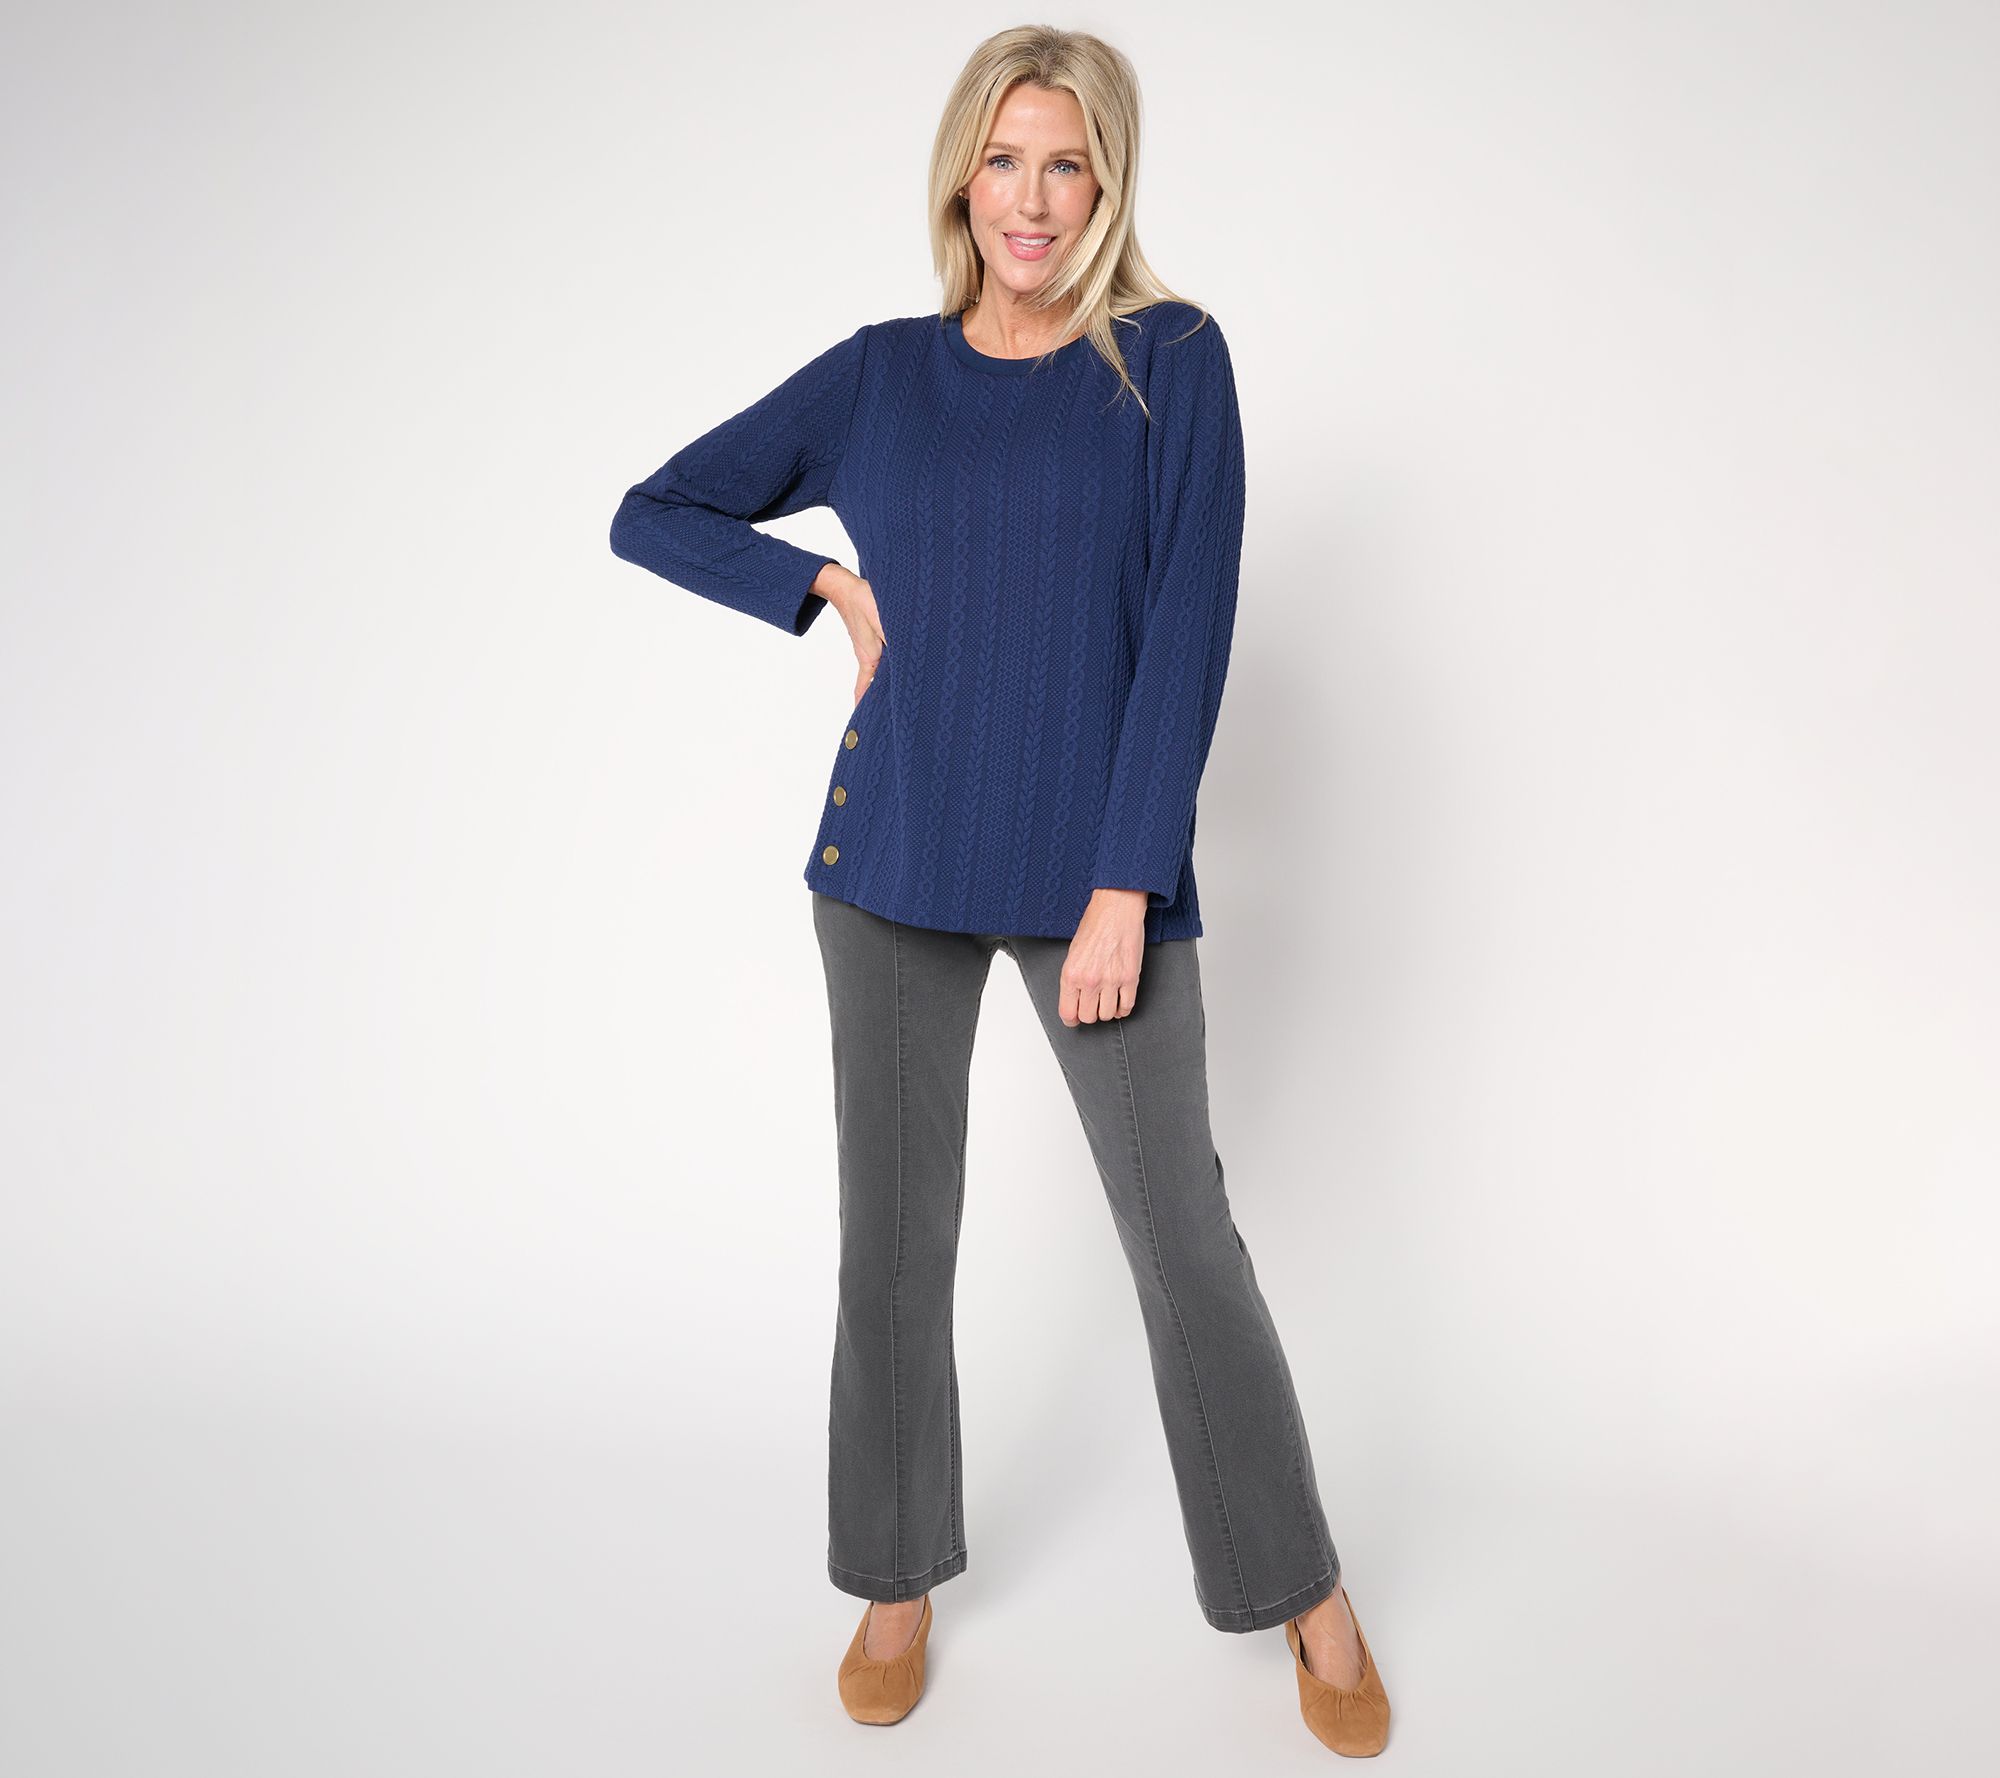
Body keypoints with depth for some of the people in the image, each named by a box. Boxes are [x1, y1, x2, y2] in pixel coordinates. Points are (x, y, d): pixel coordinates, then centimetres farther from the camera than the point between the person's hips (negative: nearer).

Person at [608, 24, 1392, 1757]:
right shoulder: (880, 374, 6)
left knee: (1186, 1238, 1)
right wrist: (834, 589, -2)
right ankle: (897, 1581, 31)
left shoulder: (1172, 361, -1)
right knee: (896, 1236, 10)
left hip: (1096, 873, -2)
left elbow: (1186, 631, -8)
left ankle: (1307, 1595, 23)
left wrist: (1125, 888, -14)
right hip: (895, 864, 3)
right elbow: (651, 515, 12)